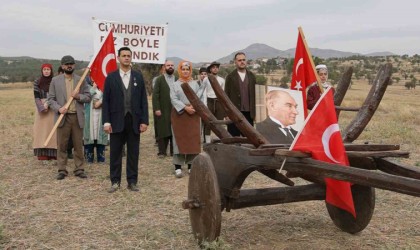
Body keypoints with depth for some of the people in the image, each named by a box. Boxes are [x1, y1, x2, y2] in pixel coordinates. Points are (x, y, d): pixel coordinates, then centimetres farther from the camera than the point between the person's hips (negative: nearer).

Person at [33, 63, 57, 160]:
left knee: (53, 129, -3)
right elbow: (36, 97, 0)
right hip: (41, 109, 0)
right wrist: (42, 107, -14)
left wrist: (48, 104, -14)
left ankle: (53, 152, 1)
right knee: (42, 129, -1)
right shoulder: (37, 82, 3)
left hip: (53, 109, 0)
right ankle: (42, 153, 0)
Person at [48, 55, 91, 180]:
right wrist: (58, 108, -13)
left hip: (77, 117, 1)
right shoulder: (55, 80, 7)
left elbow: (88, 97, 7)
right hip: (63, 117, -1)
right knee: (62, 145, 3)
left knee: (78, 145, 5)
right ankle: (62, 170, 11)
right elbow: (51, 98, 4)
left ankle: (79, 169, 13)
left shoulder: (81, 80, 8)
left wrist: (78, 96, -12)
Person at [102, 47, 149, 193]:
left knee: (133, 153, 6)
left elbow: (143, 100, 4)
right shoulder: (111, 77, 3)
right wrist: (106, 121, -7)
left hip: (134, 121, 1)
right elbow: (106, 101, 1)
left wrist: (144, 121, -2)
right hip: (117, 121, -1)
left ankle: (132, 182, 15)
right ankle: (115, 181, 16)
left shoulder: (138, 76, 6)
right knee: (115, 153, 5)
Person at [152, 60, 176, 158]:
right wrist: (156, 109, -10)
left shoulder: (177, 80, 9)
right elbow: (155, 95, -3)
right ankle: (162, 151, 7)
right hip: (163, 110, -2)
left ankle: (174, 151, 13)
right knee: (162, 131, 1)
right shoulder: (159, 79, 3)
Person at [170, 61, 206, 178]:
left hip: (193, 114, 2)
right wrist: (185, 108, -16)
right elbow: (174, 99, -5)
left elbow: (201, 98, 3)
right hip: (179, 113, -2)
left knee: (193, 139, 2)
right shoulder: (175, 85, 5)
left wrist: (195, 107, -15)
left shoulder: (195, 84, 9)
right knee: (179, 139, -3)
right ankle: (178, 167, -1)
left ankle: (191, 165, 11)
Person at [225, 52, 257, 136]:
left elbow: (255, 94, 7)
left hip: (248, 113, 2)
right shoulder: (230, 77, 2)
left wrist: (255, 112, 2)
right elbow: (226, 96, 0)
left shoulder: (252, 76, 9)